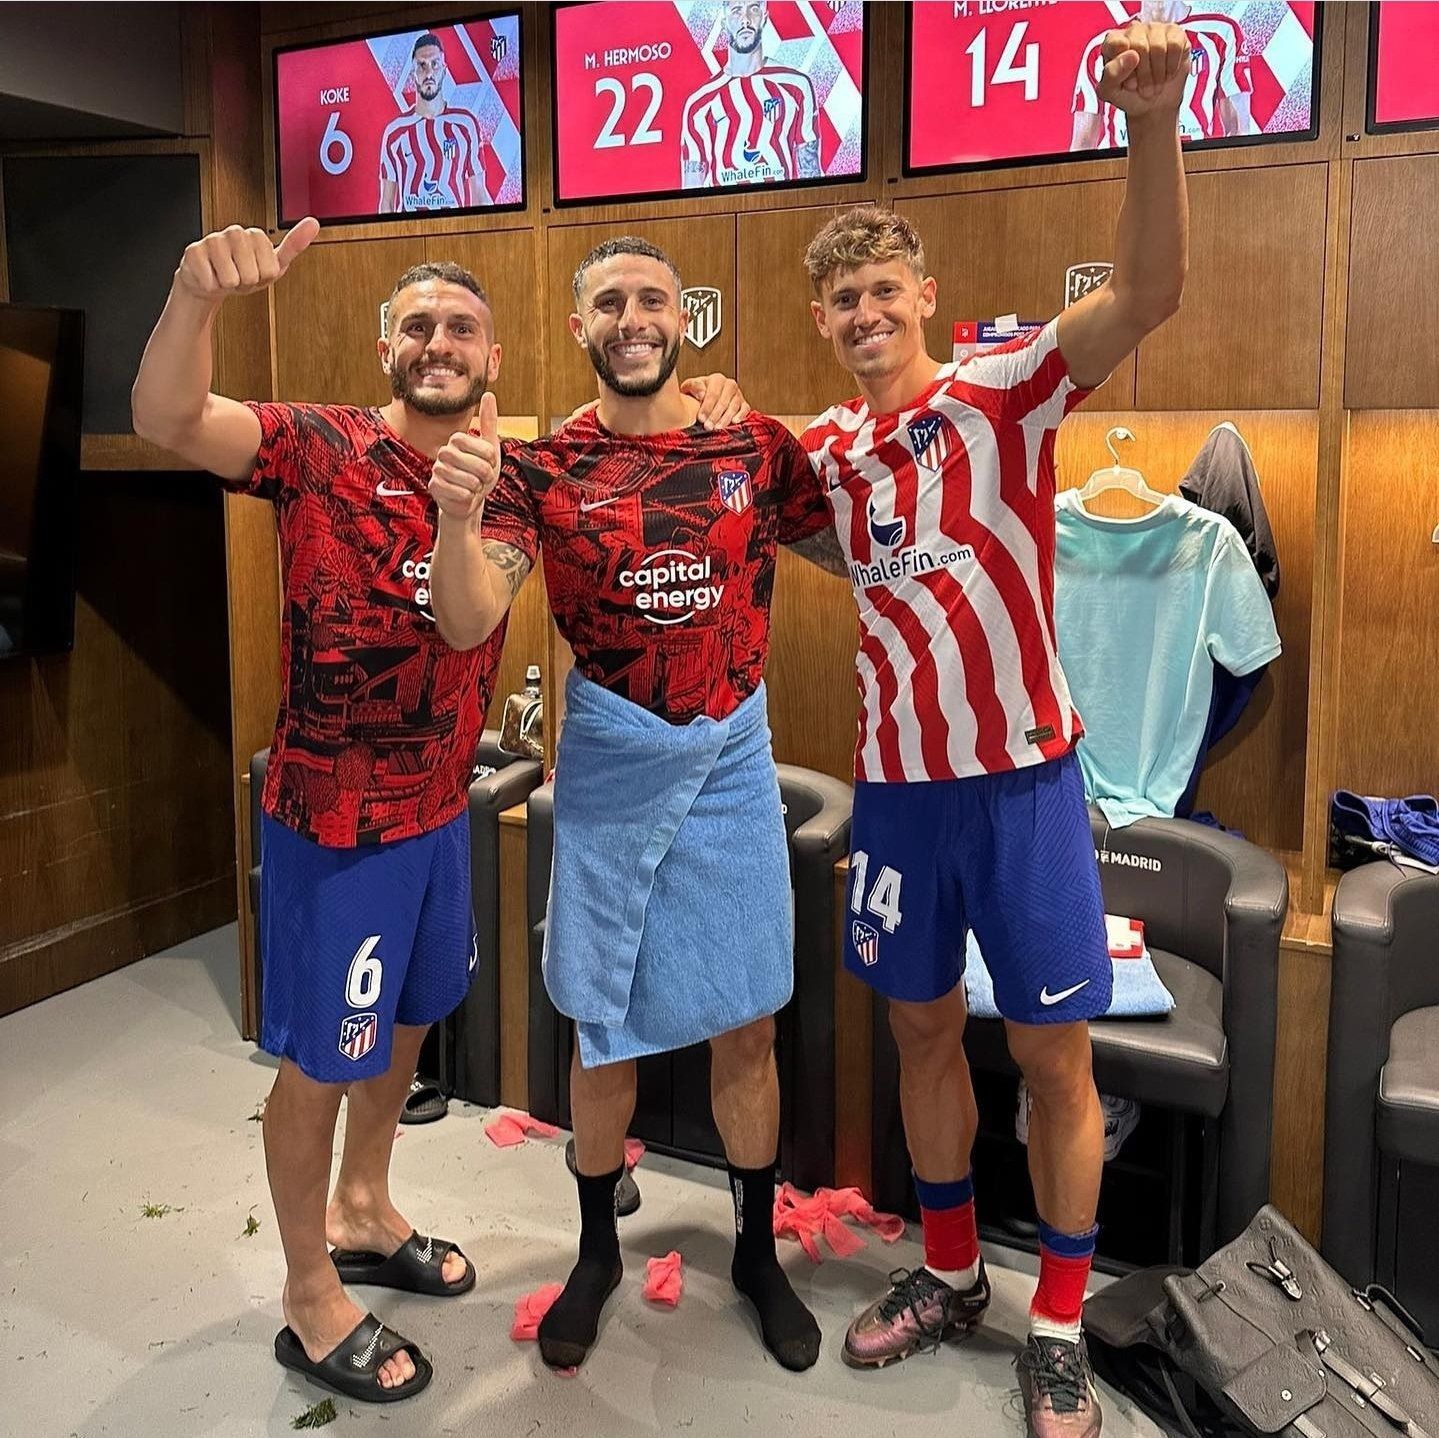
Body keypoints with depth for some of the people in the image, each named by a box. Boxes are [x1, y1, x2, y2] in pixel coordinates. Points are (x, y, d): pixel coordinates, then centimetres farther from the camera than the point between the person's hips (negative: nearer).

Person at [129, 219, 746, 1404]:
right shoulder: (322, 449, -14)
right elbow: (166, 419, -29)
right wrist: (197, 295, -48)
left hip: (442, 810, 7)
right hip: (334, 818, -6)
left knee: (406, 1025, 23)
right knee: (320, 1060, 7)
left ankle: (364, 1216, 47)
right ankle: (311, 1299, 29)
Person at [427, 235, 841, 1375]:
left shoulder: (758, 447, 0)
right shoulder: (543, 467, -5)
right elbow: (469, 623, -16)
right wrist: (459, 516, -33)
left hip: (732, 767, 1)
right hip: (609, 774, -1)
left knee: (746, 1024, 10)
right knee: (603, 1029, 12)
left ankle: (758, 1252, 33)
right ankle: (597, 1252, 35)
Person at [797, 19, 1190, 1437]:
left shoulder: (1000, 392, -9)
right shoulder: (825, 447, 6)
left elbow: (1147, 292, -24)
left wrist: (1152, 122, -38)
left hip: (1022, 777, -4)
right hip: (896, 783, 5)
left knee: (1054, 1056, 6)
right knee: (924, 1032, 16)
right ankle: (949, 1271, 37)